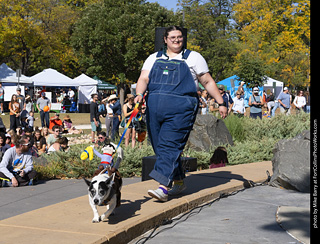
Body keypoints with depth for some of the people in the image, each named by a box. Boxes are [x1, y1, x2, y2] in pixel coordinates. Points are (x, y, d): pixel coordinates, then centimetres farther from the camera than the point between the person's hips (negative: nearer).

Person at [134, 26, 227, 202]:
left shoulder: (193, 58, 14)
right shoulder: (154, 59, 20)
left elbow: (208, 82, 15)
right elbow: (143, 79, 7)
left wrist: (221, 103, 12)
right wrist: (139, 94, -14)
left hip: (181, 108, -4)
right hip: (155, 108, 5)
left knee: (170, 146, -16)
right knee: (160, 148, 6)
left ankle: (163, 187, -21)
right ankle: (179, 181, 21)